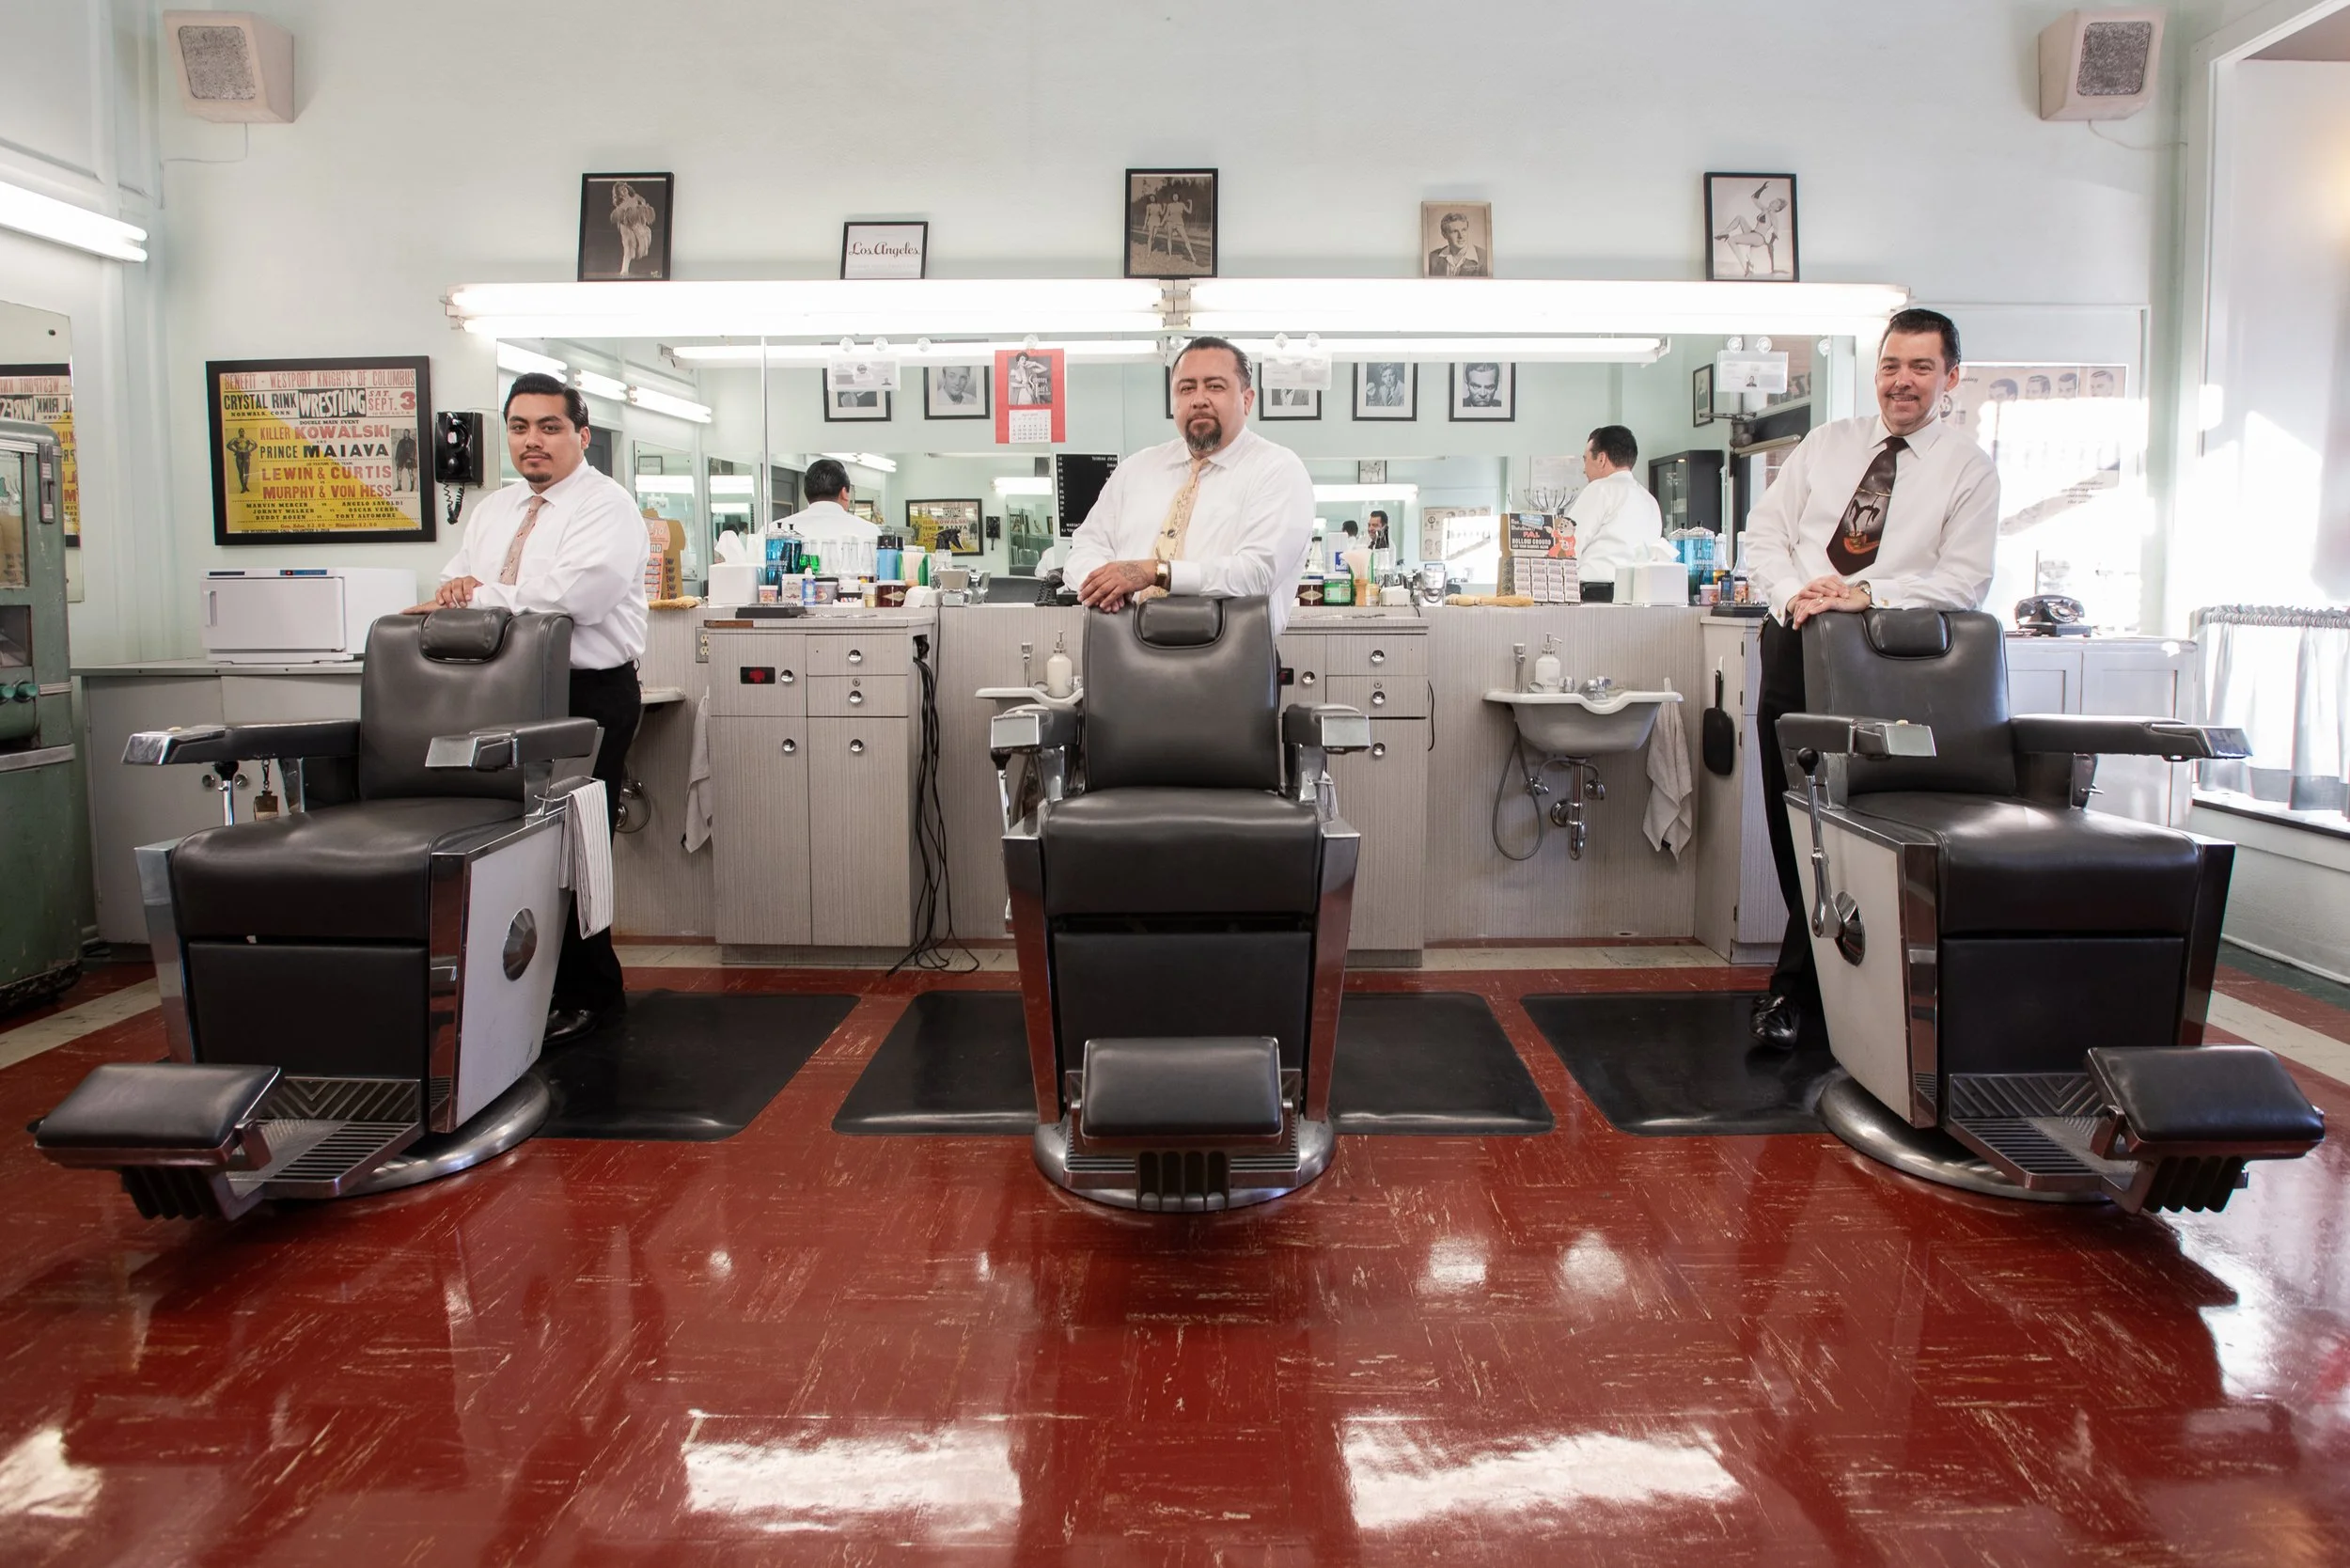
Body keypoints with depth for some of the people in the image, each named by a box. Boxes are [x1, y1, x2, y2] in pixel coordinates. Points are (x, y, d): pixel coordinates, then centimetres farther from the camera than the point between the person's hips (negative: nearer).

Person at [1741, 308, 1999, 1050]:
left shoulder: (1969, 468, 4)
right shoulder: (1826, 443, 14)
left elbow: (1964, 580, -5)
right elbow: (1765, 530, 8)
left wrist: (1866, 594, -19)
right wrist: (1792, 594, -10)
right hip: (1795, 641, 4)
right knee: (1789, 818, 7)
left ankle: (1797, 984, 6)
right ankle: (1816, 963, 23)